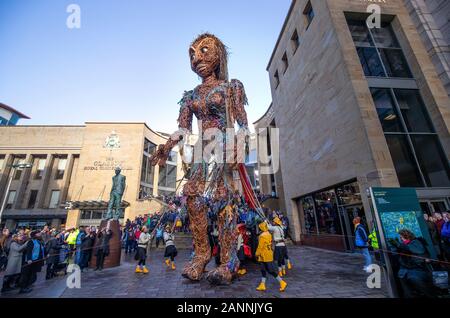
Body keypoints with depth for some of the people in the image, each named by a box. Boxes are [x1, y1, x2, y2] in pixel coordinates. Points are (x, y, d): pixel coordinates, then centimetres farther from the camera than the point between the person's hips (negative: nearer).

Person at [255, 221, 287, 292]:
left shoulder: (262, 236, -22)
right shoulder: (269, 234, 5)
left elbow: (260, 246, -19)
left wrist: (256, 254, -7)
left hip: (265, 256, -10)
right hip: (268, 254, 10)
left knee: (271, 271, 0)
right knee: (263, 270, 15)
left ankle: (282, 283, 7)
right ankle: (262, 286, 22)